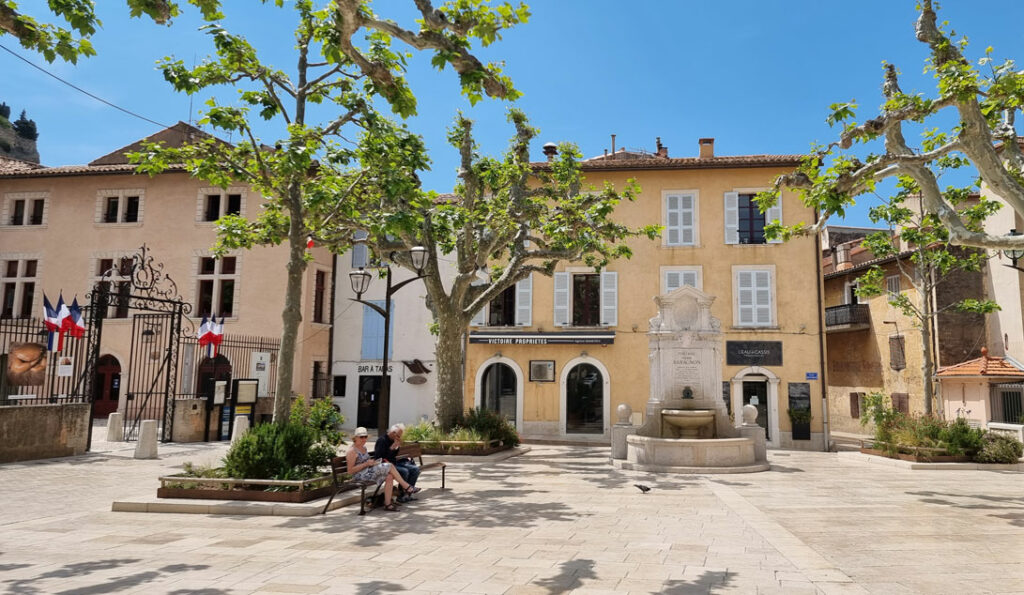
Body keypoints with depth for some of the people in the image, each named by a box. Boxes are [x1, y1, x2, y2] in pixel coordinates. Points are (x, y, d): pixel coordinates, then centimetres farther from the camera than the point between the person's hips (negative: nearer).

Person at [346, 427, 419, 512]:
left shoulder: (363, 448, 17)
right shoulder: (352, 451, -11)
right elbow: (350, 471, -16)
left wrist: (371, 462, 7)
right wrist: (366, 464, -19)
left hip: (369, 471, 9)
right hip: (360, 476, -9)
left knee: (389, 477, -17)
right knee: (389, 466, -18)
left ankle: (387, 503, -17)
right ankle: (406, 486, -7)